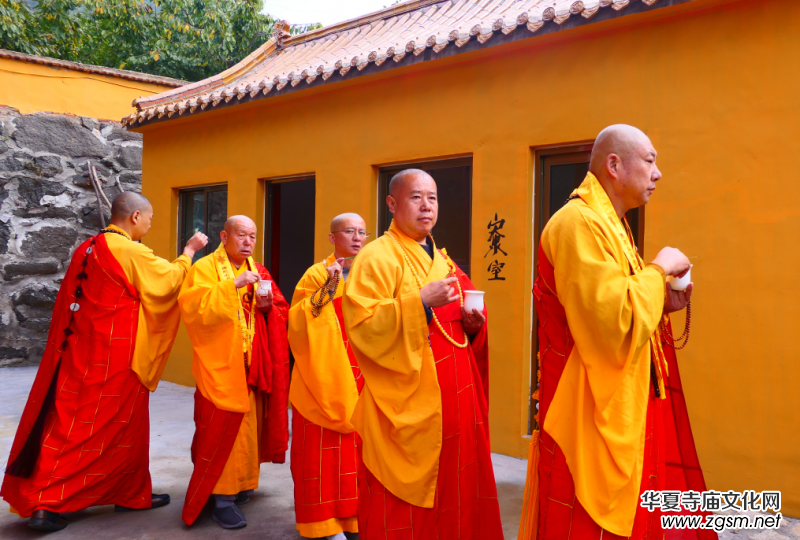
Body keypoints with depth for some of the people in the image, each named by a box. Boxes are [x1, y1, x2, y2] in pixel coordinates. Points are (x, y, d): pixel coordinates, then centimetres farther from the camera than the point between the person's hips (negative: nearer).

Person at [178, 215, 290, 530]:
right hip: (221, 366, -5)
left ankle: (242, 484, 23)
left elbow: (282, 313, 15)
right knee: (223, 429, -7)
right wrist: (232, 285, -26)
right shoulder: (205, 268, -4)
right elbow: (193, 307, -20)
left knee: (250, 426, 8)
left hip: (255, 367, 6)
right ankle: (222, 497, 1)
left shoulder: (259, 272, 14)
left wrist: (269, 306, -7)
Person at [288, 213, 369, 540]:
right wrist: (327, 287, -19)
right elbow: (298, 322, -12)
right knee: (324, 449, -2)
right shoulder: (316, 274, -2)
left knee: (358, 448, 7)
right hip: (325, 377, -4)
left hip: (361, 377, 4)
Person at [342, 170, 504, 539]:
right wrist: (421, 302, -24)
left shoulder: (443, 262, 16)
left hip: (450, 407, 7)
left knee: (451, 495, 14)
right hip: (403, 410, -7)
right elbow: (362, 327, -19)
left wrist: (472, 326, 1)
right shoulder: (377, 257, -8)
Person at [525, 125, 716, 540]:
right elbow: (614, 322, -26)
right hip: (592, 419, -10)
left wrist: (661, 303, 5)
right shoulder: (578, 222, -17)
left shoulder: (609, 225, 16)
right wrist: (658, 270, -12)